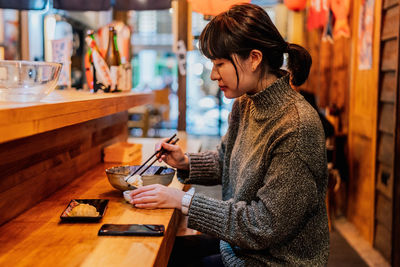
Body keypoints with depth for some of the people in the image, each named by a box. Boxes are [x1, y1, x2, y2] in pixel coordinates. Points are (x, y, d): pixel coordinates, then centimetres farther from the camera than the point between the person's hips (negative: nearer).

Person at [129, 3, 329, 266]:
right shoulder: (245, 106, -1)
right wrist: (185, 162, -3)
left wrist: (184, 201, -23)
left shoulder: (297, 126, -28)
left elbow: (265, 227, -26)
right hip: (239, 244, 7)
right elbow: (224, 162, 17)